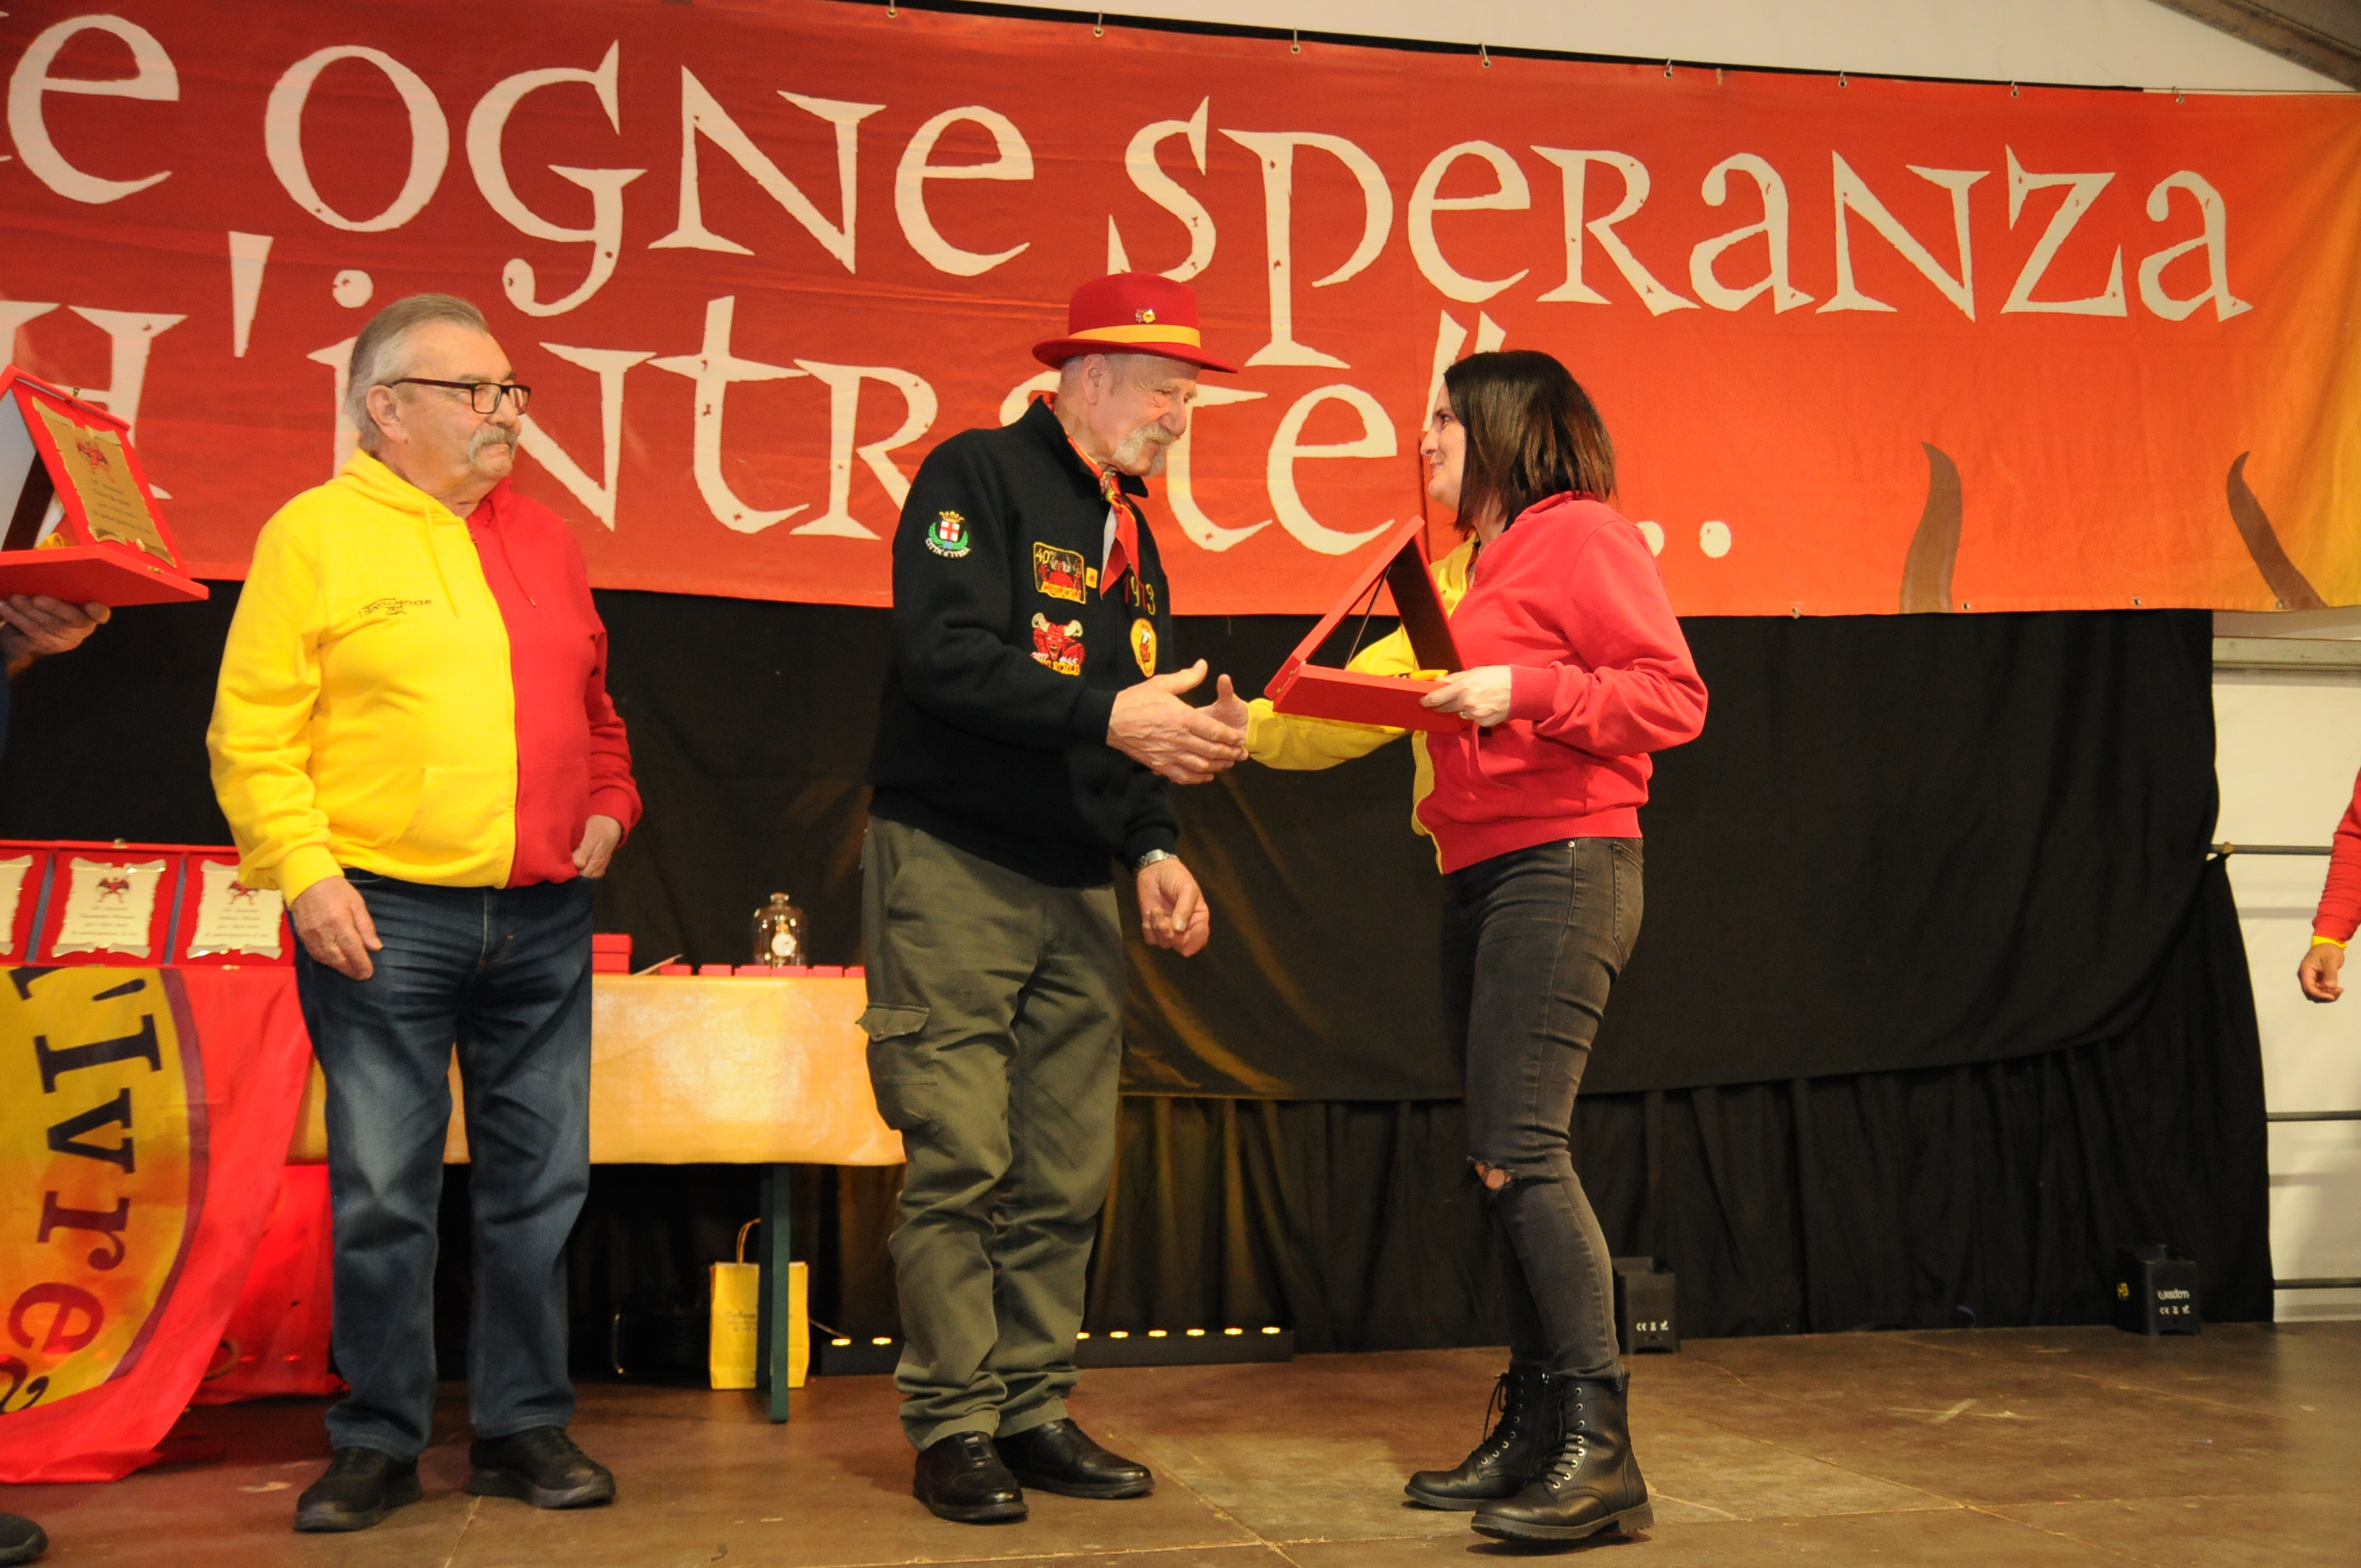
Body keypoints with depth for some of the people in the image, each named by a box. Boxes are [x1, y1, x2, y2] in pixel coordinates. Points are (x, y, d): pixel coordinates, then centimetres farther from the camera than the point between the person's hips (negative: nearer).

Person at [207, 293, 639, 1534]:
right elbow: (252, 731, -5)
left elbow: (591, 710, 25)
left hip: (542, 920, 5)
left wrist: (608, 806, 10)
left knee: (537, 1186, 7)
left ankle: (523, 1428, 19)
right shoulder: (315, 534, -1)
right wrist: (304, 871, -13)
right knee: (382, 1197, 1)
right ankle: (377, 1443, 15)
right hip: (382, 918, -5)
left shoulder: (543, 541, 16)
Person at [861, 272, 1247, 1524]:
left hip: (1077, 890, 7)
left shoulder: (1129, 532, 18)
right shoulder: (977, 476, -6)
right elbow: (946, 659, -19)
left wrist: (1152, 850, 7)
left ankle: (1034, 1413, 15)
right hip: (953, 867, -7)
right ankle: (952, 1428, 4)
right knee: (959, 1162, -6)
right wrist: (1107, 714, -24)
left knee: (1066, 1174, 6)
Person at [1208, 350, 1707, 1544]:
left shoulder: (1578, 534, -4)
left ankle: (1599, 1449, -13)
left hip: (1563, 867, -9)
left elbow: (1674, 696, -12)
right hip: (1478, 881, 9)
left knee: (1521, 1147, -17)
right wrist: (1253, 727, 16)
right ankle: (1534, 1436, 14)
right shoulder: (1462, 570, 24)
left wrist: (1525, 691, -19)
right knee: (1506, 1160, 8)